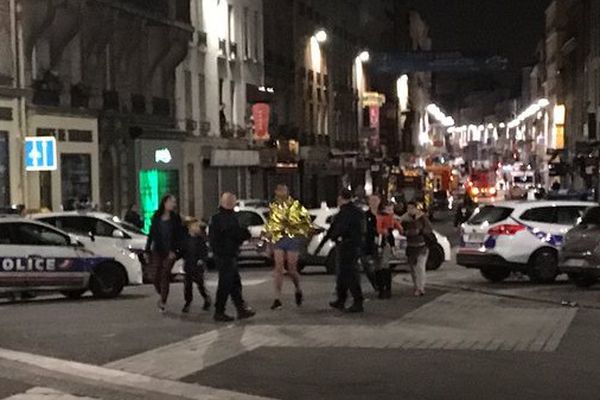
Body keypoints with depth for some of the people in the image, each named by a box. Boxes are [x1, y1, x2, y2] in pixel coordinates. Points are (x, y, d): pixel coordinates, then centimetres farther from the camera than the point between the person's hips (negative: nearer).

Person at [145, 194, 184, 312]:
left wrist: (174, 250, -14)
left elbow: (180, 236, -4)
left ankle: (163, 302, -4)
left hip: (170, 252, -2)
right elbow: (151, 234, 10)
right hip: (157, 251, 2)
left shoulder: (175, 218, 0)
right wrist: (147, 250, 7)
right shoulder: (156, 217, 6)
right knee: (157, 276, 2)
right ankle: (162, 296, 25)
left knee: (165, 276, -8)